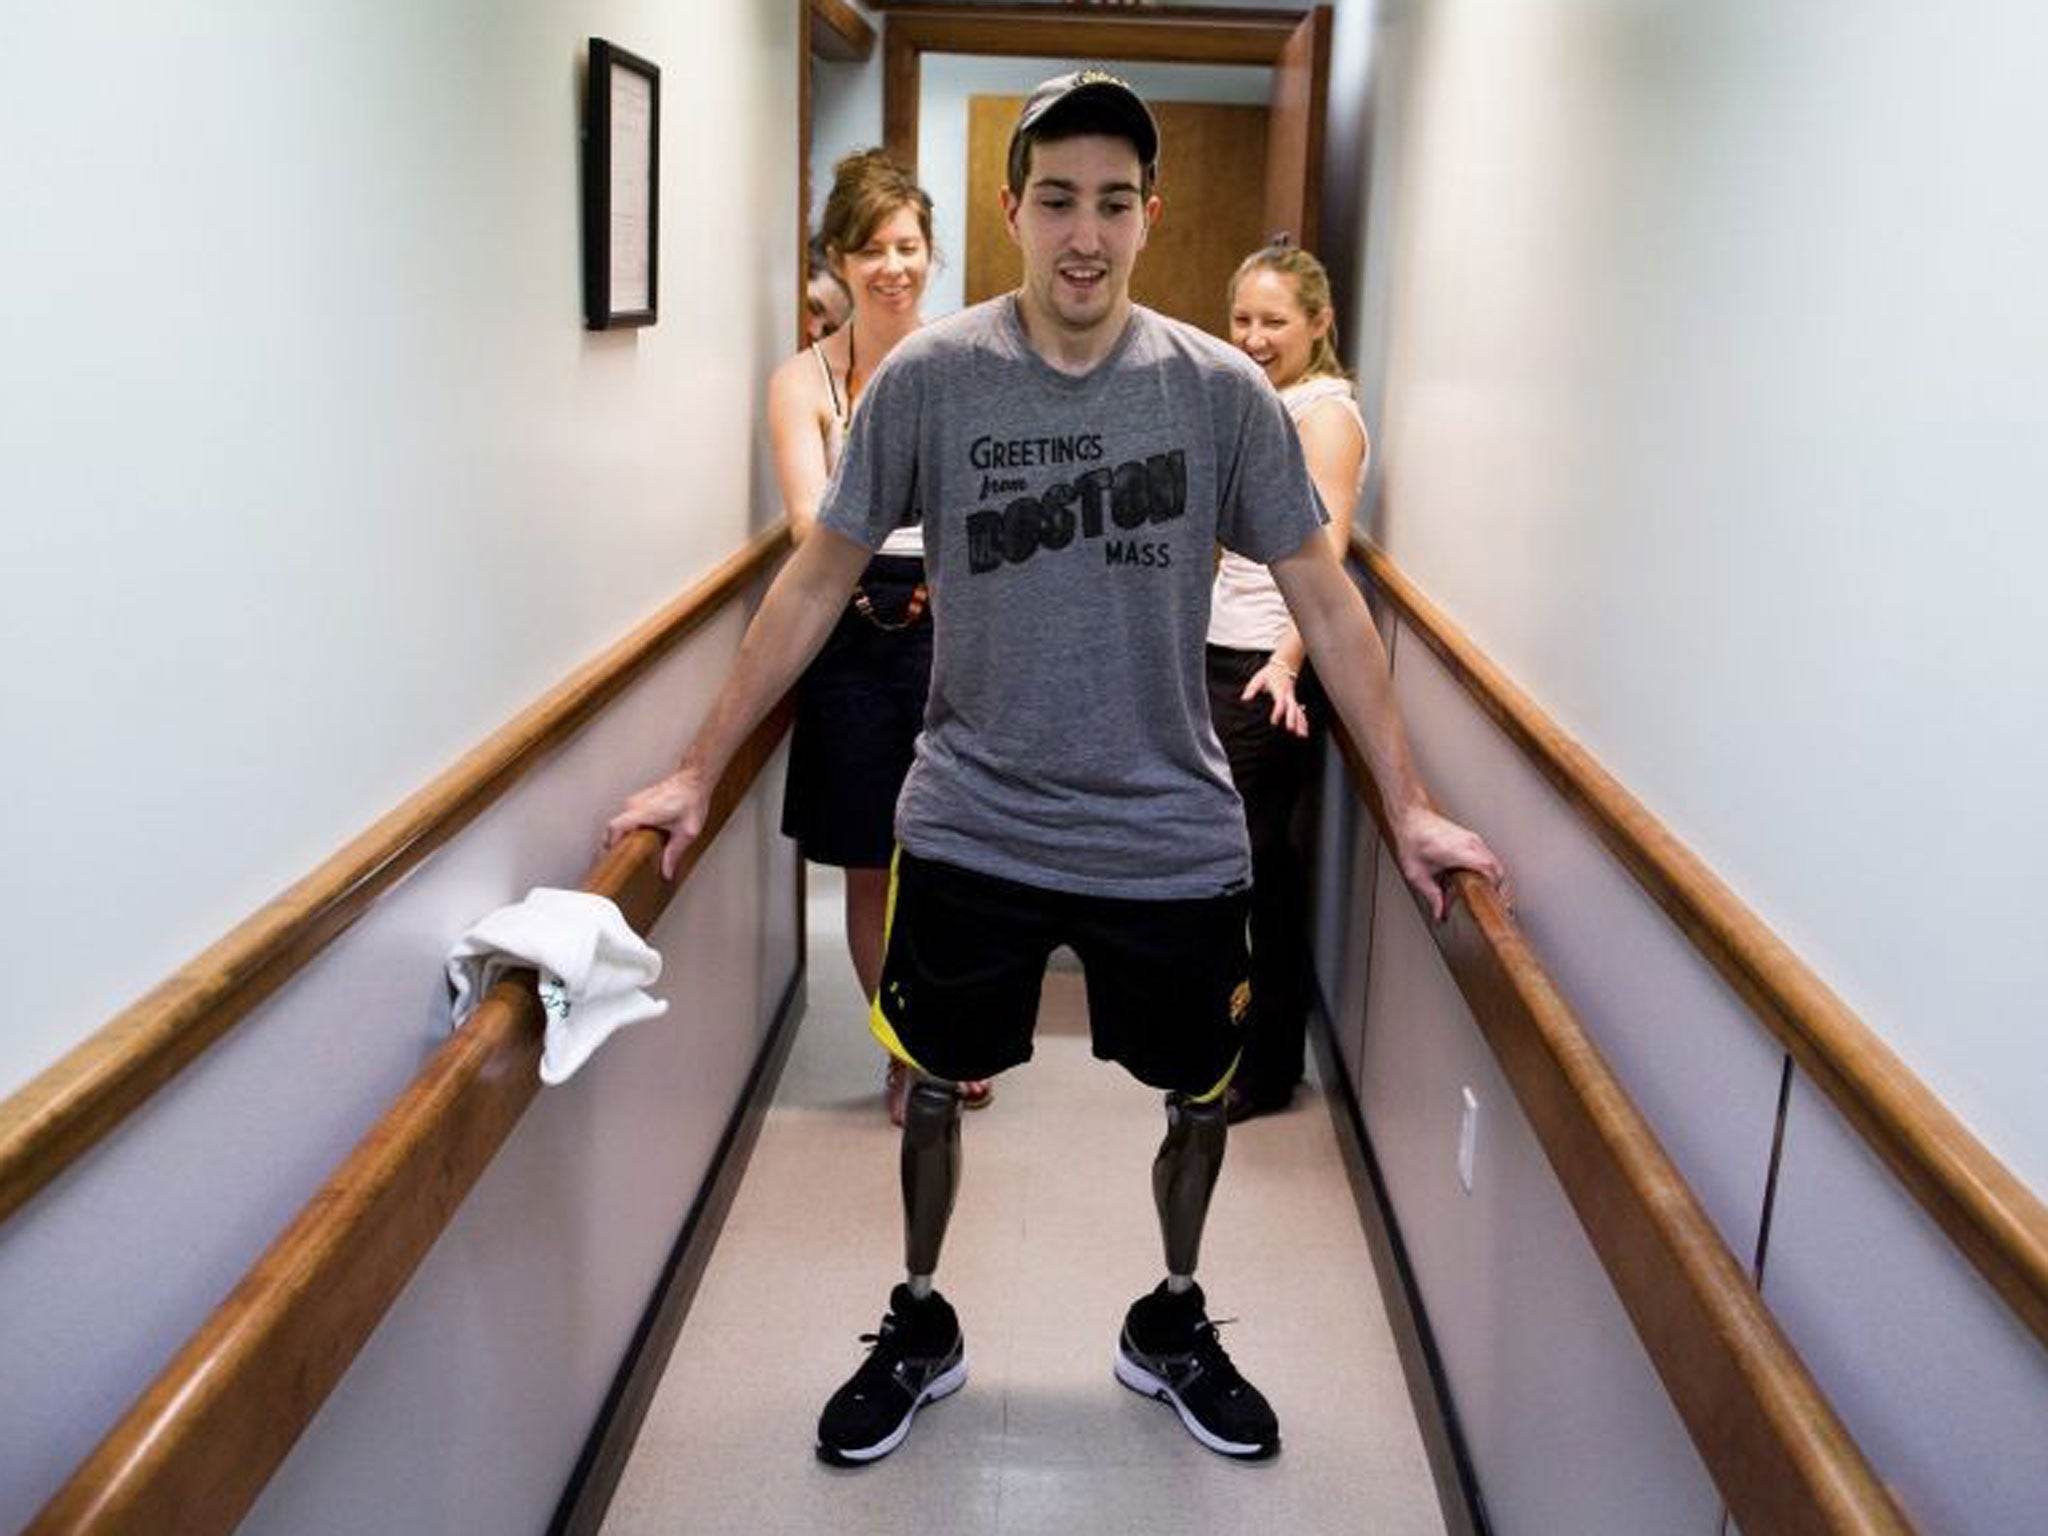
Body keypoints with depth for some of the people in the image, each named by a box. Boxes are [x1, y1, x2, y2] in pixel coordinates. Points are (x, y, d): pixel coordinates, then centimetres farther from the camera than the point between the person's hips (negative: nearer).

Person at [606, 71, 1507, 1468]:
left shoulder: (1222, 391, -6)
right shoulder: (928, 380, -7)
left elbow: (1324, 600, -1)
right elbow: (818, 582, -1)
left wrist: (1411, 808, -3)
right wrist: (698, 775, -2)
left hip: (1175, 842, 1)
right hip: (969, 831, 0)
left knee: (1201, 1092, 16)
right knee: (937, 1084, 15)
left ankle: (1172, 1327, 42)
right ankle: (920, 1328, 40)